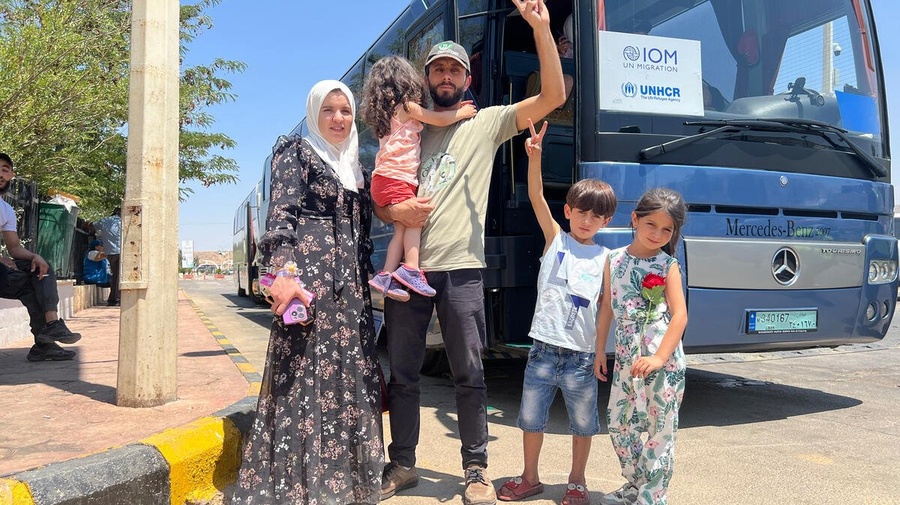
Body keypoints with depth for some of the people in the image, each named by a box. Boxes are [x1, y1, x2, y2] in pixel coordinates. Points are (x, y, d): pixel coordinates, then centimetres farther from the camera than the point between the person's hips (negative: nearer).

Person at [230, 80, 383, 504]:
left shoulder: (353, 168, 22)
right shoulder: (296, 152, 3)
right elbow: (281, 213, -12)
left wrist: (366, 284, 18)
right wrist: (283, 270, -27)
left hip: (351, 285, 7)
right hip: (308, 275, -7)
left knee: (351, 380, 7)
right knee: (305, 378, -8)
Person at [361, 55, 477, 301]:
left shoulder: (390, 113, 25)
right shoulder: (407, 107, 0)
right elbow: (440, 120, 0)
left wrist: (453, 111, 30)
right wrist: (462, 113, 16)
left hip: (385, 179, 8)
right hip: (395, 179, -8)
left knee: (401, 229, 4)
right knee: (414, 221, -13)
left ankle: (387, 277, -2)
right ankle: (411, 270, -23)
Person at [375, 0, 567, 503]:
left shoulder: (487, 123, 7)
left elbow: (554, 95, -4)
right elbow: (378, 198, 16)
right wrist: (393, 211, -9)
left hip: (460, 269, -3)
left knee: (469, 374, 1)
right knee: (402, 374, 9)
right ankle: (402, 464, 23)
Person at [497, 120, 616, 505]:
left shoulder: (604, 258, 5)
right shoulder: (555, 238, 5)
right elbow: (536, 196, -8)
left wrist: (602, 353, -2)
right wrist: (534, 157, -22)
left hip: (582, 354, 0)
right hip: (544, 347, 0)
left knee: (583, 421, 10)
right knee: (531, 416, 9)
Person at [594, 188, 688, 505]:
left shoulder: (668, 265, -5)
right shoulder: (614, 260, 5)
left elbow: (680, 315, -11)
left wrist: (659, 357, -19)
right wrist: (598, 350, 11)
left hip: (663, 358, -5)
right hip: (625, 356, 5)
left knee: (660, 428, 1)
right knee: (618, 422, 13)